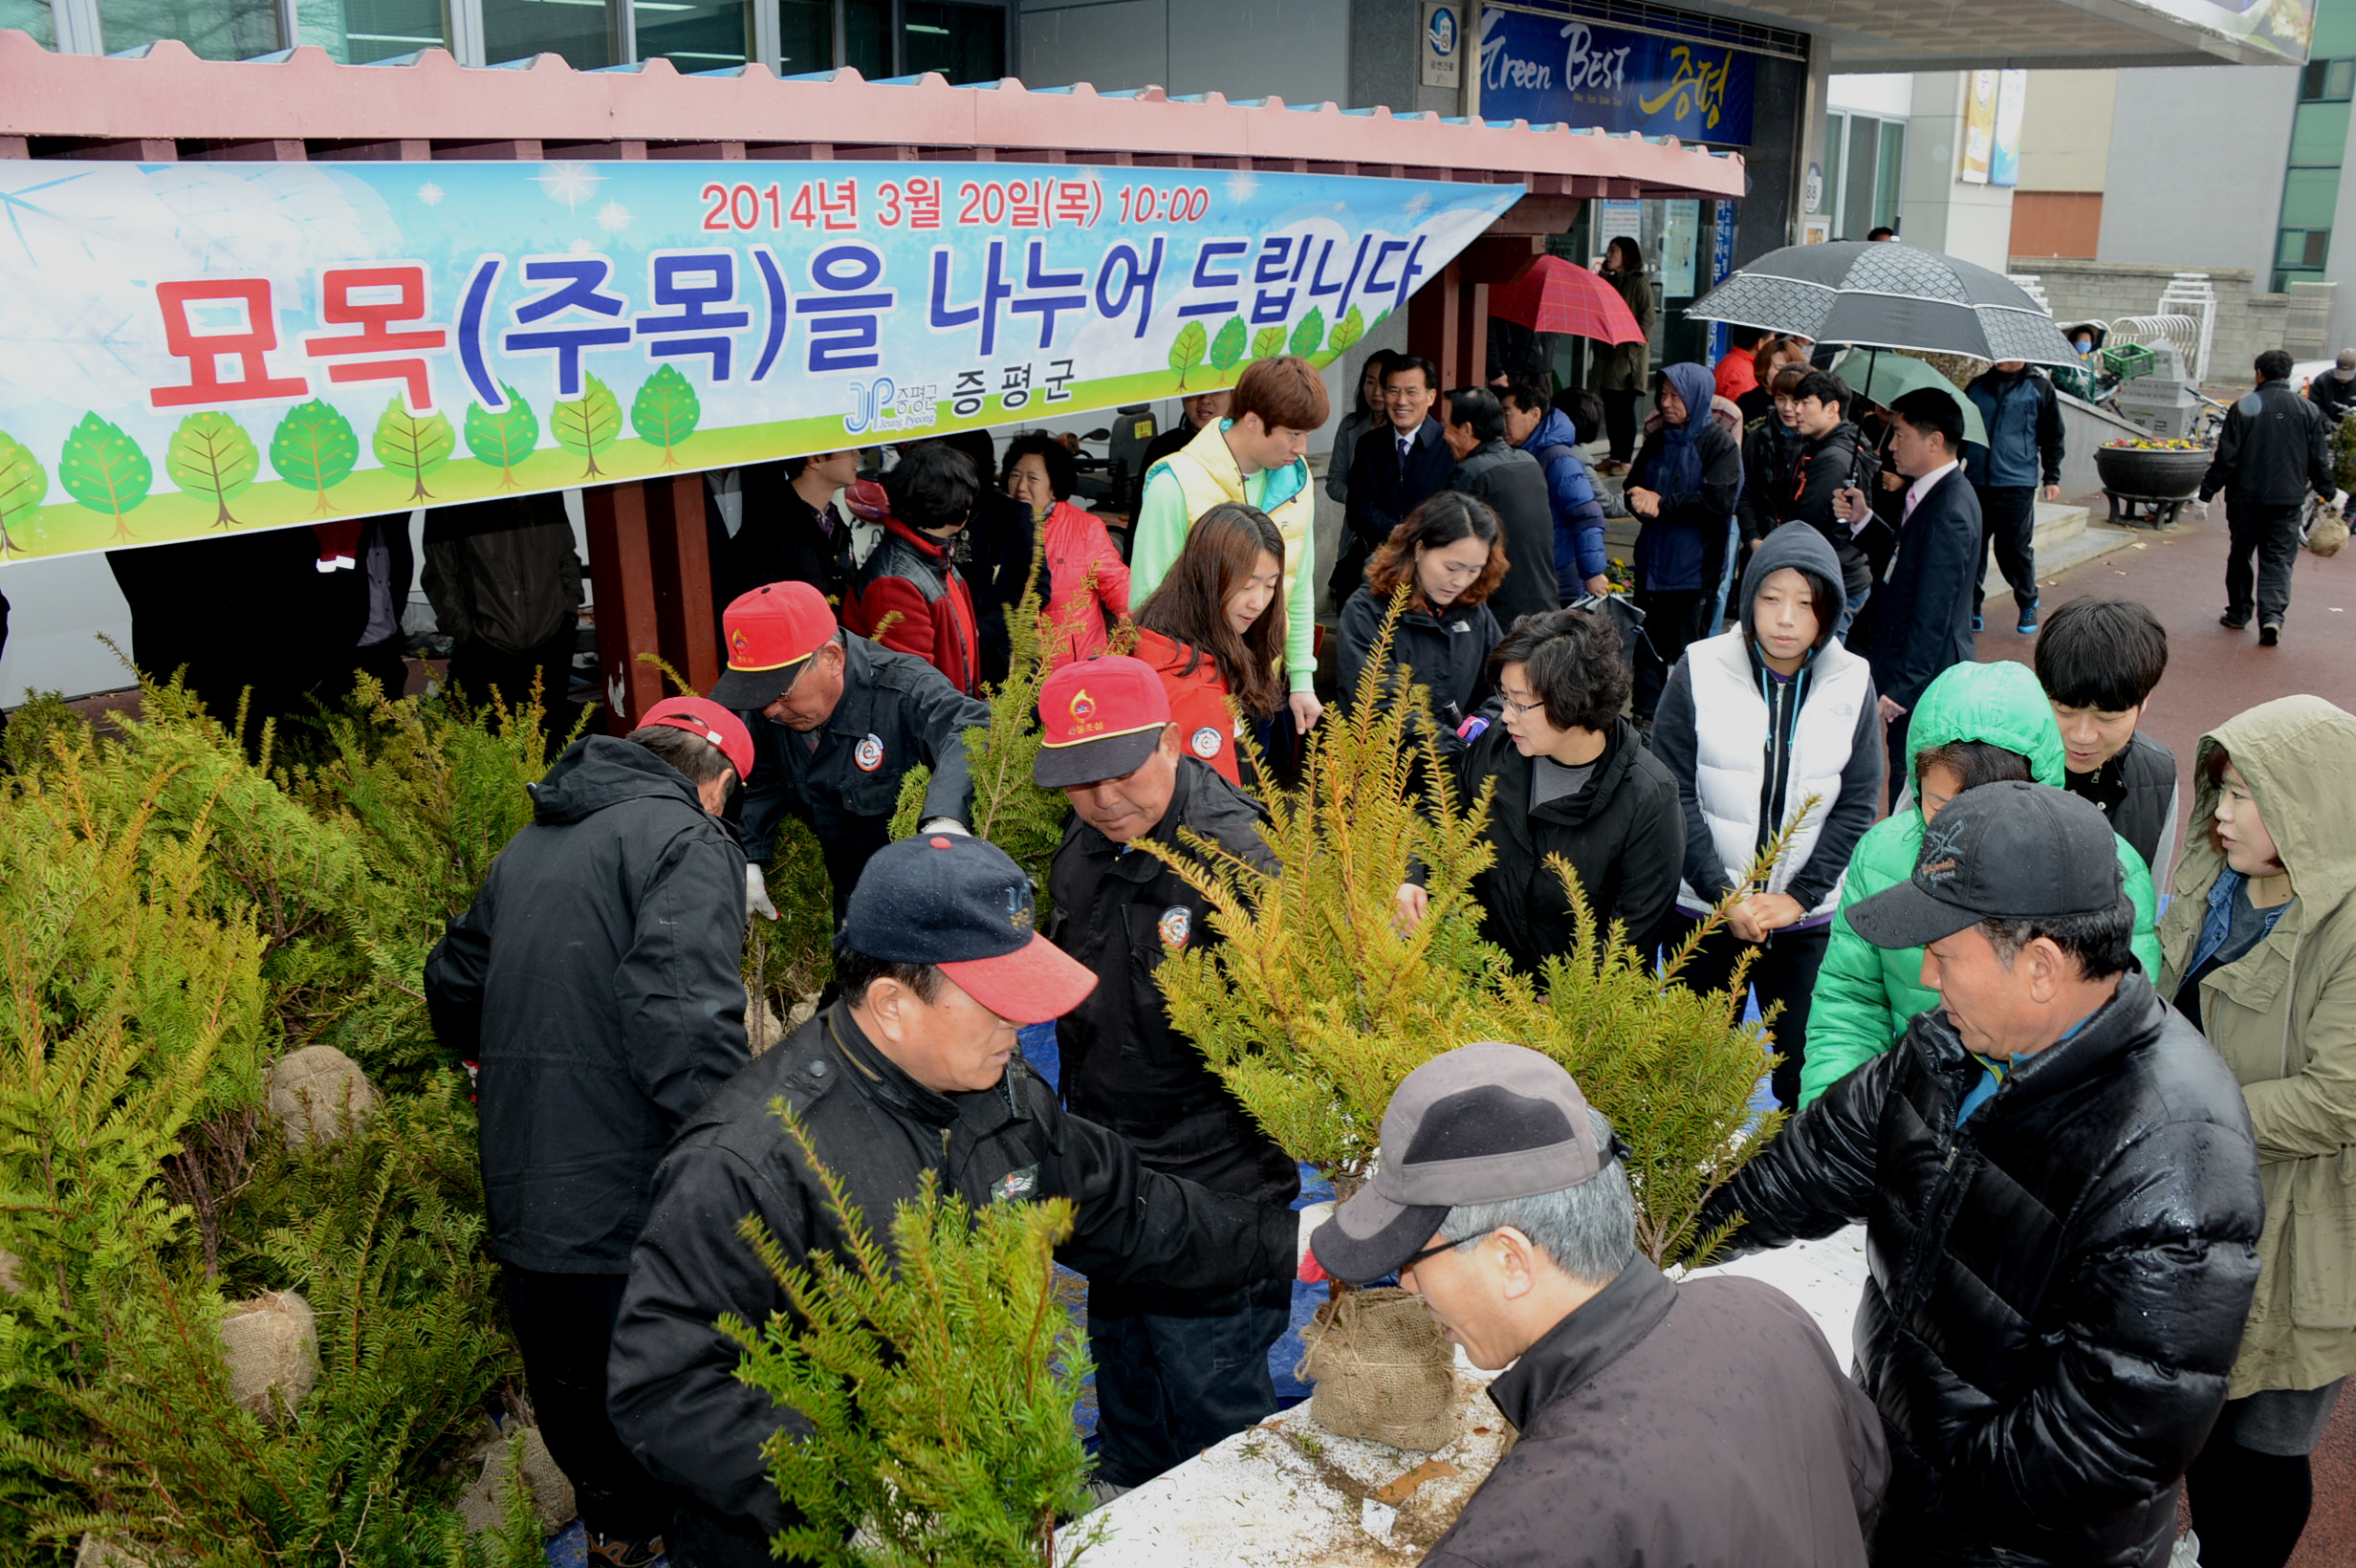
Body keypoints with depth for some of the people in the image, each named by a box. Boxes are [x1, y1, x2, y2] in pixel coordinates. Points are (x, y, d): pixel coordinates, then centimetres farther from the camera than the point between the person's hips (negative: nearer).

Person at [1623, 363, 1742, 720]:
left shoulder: (1719, 444, -7)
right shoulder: (1657, 441, 12)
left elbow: (1719, 501, -17)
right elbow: (1633, 487, 11)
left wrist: (1662, 503, -15)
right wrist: (1640, 500, -13)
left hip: (1693, 567, -5)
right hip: (1651, 560, 6)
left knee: (1684, 649, 1)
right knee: (1648, 644, 10)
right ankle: (1646, 716, 22)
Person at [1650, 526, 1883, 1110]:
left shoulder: (1852, 683, -1)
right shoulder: (1700, 670, -6)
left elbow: (1857, 806, 1)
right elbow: (1673, 794, -7)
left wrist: (1798, 895, -9)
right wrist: (1722, 893, -13)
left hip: (1809, 918, 1)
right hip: (1705, 910, -1)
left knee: (1805, 1072, 1)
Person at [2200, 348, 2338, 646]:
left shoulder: (2243, 407, -7)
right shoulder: (2308, 410, 2)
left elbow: (2226, 456, -8)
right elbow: (2319, 459, 6)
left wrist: (2208, 488, 0)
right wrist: (2328, 491, 18)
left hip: (2245, 496, -1)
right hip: (2287, 498, 2)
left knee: (2240, 556, 13)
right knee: (2278, 559, 3)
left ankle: (2238, 613, 22)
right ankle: (2272, 614, -14)